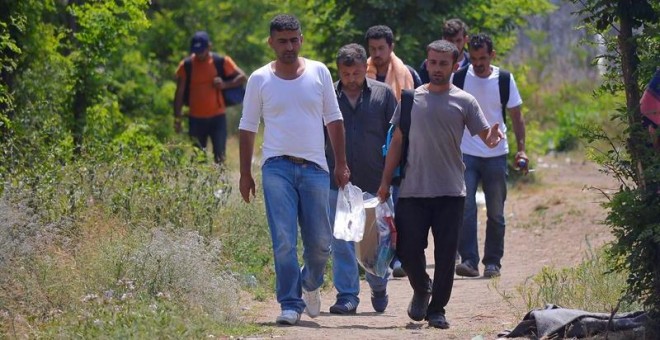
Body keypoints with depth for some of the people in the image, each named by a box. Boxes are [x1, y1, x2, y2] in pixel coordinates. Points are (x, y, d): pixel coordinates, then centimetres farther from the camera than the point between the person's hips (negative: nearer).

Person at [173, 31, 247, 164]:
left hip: (217, 117, -1)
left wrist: (225, 84, -13)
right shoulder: (186, 65, 1)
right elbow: (180, 93, 3)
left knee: (219, 157, -5)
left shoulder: (222, 62, 0)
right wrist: (177, 118, -3)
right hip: (196, 119, 1)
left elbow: (242, 77, 4)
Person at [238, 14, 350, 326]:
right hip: (277, 167, -1)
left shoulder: (319, 73, 6)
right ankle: (291, 304, -4)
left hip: (314, 167, 1)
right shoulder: (260, 80, 2)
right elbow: (247, 128, 7)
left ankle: (310, 284, 32)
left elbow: (333, 120, 10)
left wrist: (341, 164, 6)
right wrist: (245, 174, 4)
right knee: (283, 241, -9)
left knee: (320, 241, 4)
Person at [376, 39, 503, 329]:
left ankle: (437, 308, 12)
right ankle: (421, 290, 26)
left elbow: (486, 136, 0)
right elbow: (397, 141, 11)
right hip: (413, 190, 1)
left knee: (446, 253, 1)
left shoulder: (463, 102, 4)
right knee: (408, 249, -2)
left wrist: (493, 137, -25)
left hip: (450, 192, -1)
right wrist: (385, 181, 6)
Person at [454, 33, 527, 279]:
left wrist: (521, 148, -1)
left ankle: (493, 262, 14)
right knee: (465, 209, -14)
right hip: (465, 154, -1)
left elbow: (516, 116, 8)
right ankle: (468, 260, -15)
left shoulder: (504, 80, 2)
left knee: (496, 213, 5)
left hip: (496, 155, 1)